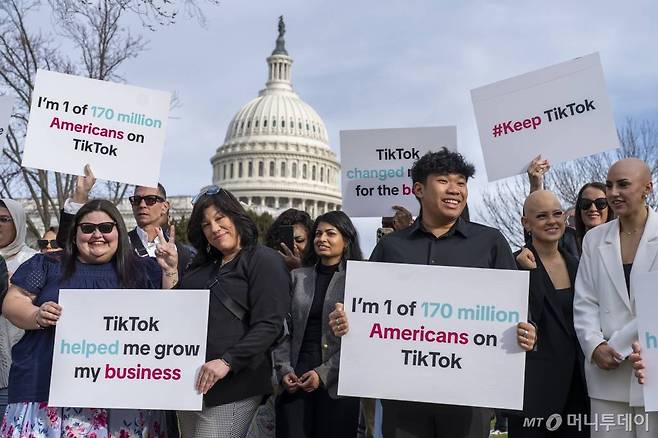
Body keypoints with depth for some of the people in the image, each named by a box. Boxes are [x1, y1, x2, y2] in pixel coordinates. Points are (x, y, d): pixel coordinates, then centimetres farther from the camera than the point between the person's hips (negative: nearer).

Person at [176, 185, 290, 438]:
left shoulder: (265, 261, -5)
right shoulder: (201, 265, 18)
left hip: (232, 385, -7)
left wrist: (228, 362, -23)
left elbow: (268, 325, -15)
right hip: (190, 381, 7)